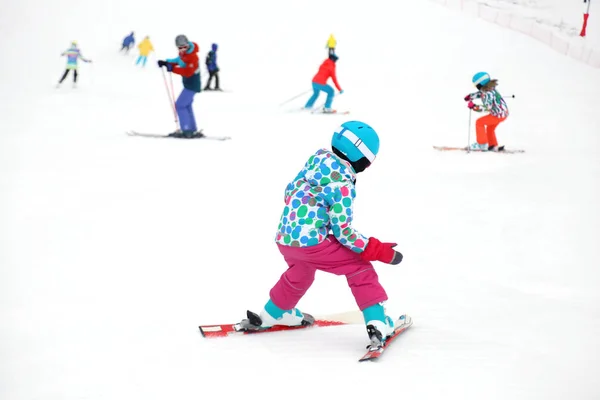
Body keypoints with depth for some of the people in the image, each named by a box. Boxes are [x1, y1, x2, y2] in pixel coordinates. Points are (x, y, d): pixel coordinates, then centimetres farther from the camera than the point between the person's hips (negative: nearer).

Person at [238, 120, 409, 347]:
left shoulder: (317, 158, 5)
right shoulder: (342, 183, -14)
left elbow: (291, 190, 17)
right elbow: (342, 231, -12)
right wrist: (378, 250, -7)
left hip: (283, 238, 8)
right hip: (310, 242, -8)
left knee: (301, 271, 37)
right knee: (360, 269, 2)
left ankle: (273, 313, 56)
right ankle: (377, 324, -9)